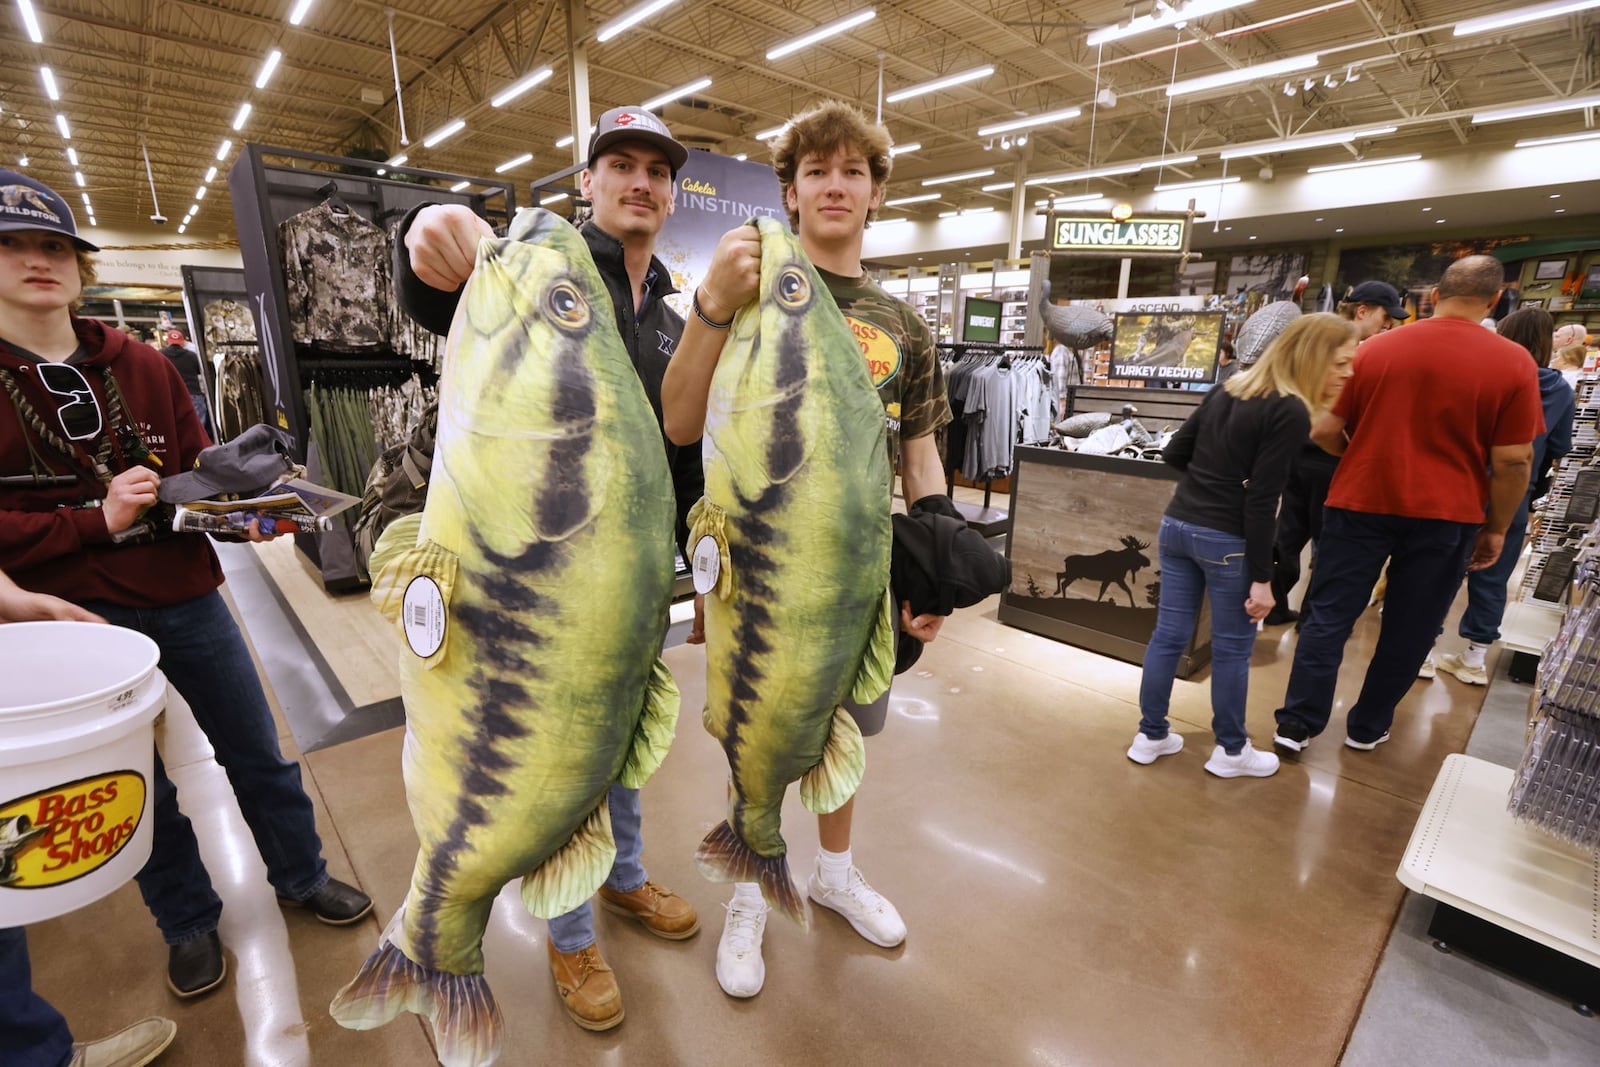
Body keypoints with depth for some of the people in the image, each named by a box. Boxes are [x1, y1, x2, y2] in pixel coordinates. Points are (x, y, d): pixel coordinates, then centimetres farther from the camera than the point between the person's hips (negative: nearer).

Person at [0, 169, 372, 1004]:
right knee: (142, 787, 13)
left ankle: (302, 877, 34)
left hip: (184, 596, 2)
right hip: (75, 617, -2)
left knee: (257, 750, 12)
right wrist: (95, 519, -21)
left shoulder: (143, 366, 4)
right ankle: (188, 922, 36)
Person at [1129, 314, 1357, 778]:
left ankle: (1150, 735, 22)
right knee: (1232, 648, 9)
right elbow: (1261, 501, -17)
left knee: (1168, 635, 12)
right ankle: (1230, 750, 25)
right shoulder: (1291, 413, -13)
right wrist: (1262, 577, -13)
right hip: (1226, 540, -7)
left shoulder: (1228, 390, 9)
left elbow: (1174, 453, 12)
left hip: (1177, 524, 7)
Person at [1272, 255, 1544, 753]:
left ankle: (1297, 723, 10)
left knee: (1328, 617, 7)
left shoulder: (1374, 349, -2)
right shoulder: (1514, 362, -6)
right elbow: (1513, 460, -6)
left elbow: (1324, 431, -2)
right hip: (1445, 515, 0)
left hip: (1359, 502, 1)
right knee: (1408, 631, 14)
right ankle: (1367, 726, 26)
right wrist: (1496, 527, 6)